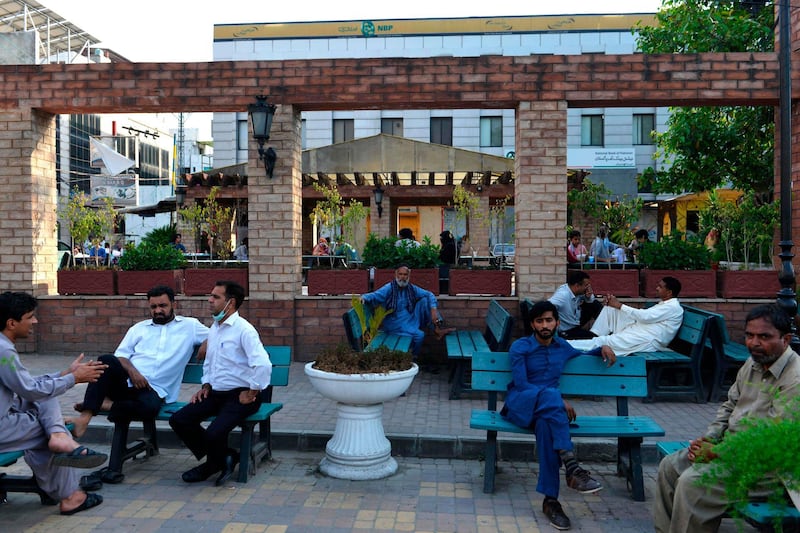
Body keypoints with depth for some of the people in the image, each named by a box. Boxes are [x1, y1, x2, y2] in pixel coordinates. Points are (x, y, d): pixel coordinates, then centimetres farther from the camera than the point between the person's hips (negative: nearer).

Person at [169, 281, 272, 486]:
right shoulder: (214, 329, 13)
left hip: (239, 396, -9)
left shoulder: (243, 329, -16)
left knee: (214, 434, -27)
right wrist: (206, 386, 14)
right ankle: (223, 457, 9)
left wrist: (251, 394, -19)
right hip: (216, 393, 9)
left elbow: (263, 365, -28)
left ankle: (214, 464, 10)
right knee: (178, 420, -5)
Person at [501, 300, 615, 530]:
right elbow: (520, 384, -11)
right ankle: (572, 467, -47)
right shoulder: (520, 347, 0)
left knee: (546, 424, -38)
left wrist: (601, 349, 16)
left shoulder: (562, 346, 17)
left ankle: (551, 500, -39)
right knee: (550, 395, -38)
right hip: (519, 405, -3)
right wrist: (560, 401, -18)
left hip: (546, 408, 3)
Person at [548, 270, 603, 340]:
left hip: (578, 321, 8)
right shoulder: (563, 294, -33)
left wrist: (588, 297, -14)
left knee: (596, 304, 5)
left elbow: (591, 301, 9)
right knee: (593, 337, -21)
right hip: (566, 331, -8)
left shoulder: (579, 291, -8)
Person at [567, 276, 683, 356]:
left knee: (603, 342, -23)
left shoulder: (673, 307, -11)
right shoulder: (664, 303, 21)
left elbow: (645, 316, -21)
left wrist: (619, 306, -13)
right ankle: (594, 335, -6)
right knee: (610, 308, 4)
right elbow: (644, 315, 17)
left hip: (647, 341, -10)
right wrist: (615, 303, 5)